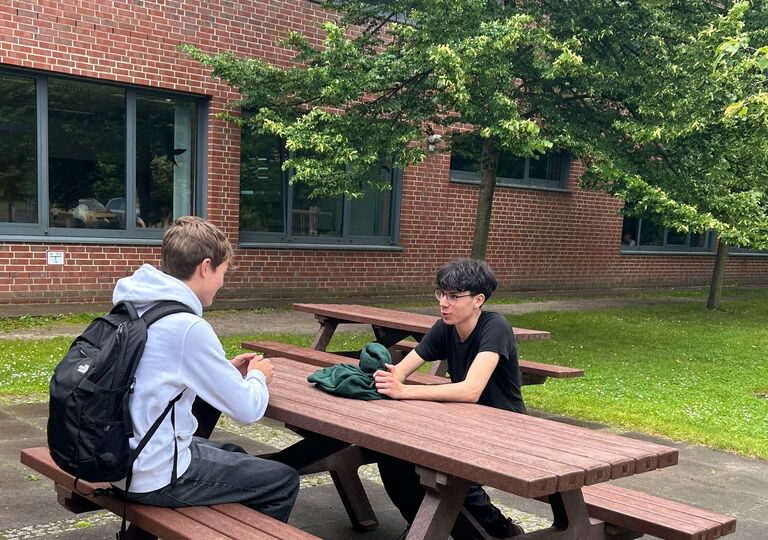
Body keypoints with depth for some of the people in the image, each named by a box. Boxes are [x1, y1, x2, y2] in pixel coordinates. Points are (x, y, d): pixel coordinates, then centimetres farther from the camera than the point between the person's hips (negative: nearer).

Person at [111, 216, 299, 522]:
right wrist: (258, 377, 3)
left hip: (119, 458, 9)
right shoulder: (187, 327, -24)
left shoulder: (133, 307, 2)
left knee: (234, 454, 30)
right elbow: (247, 410, -17)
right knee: (284, 482, 7)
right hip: (156, 477, -9)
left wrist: (227, 370, 10)